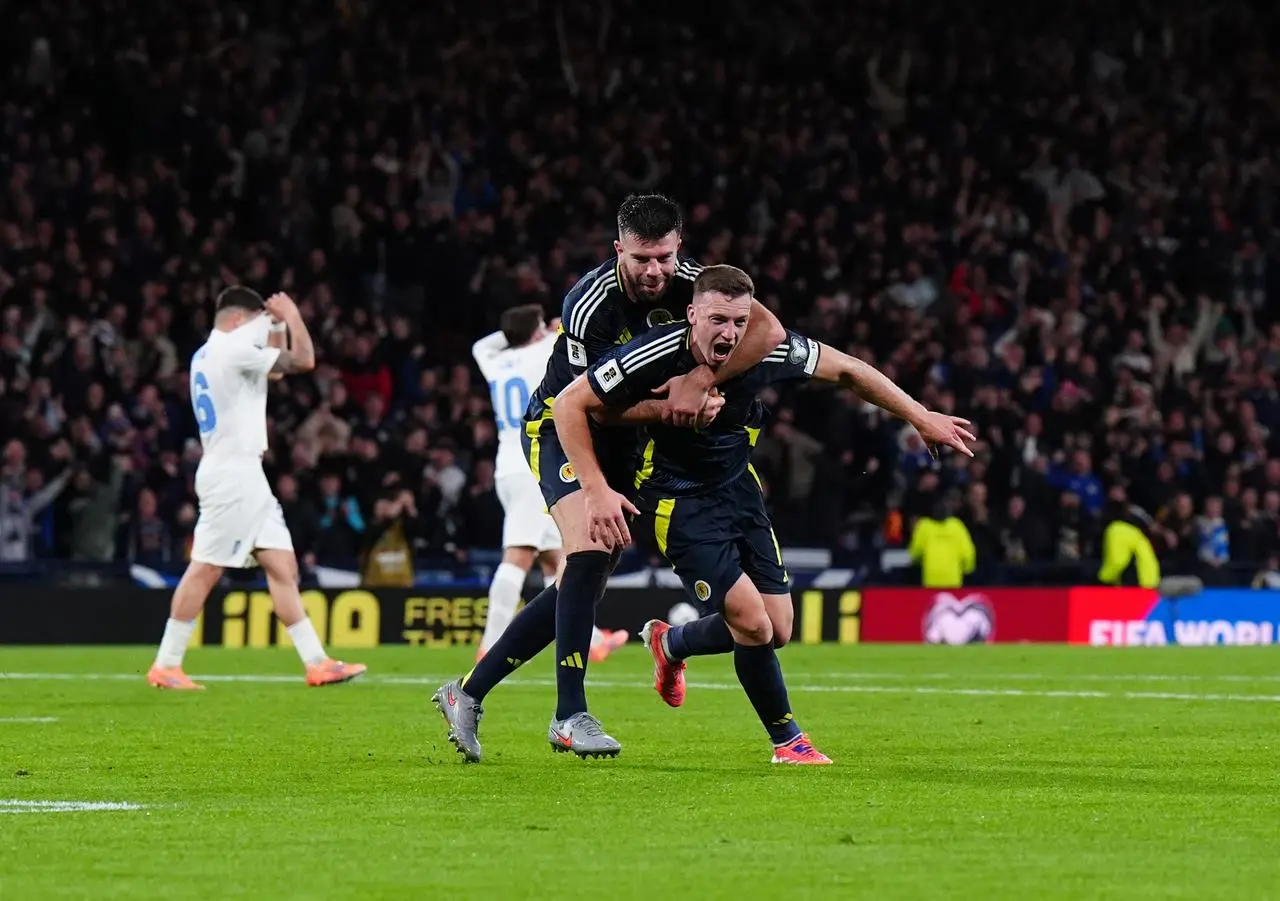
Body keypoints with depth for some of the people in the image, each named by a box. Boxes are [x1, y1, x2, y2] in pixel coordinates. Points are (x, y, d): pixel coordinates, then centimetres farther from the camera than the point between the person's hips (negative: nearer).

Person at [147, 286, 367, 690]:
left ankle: (316, 662, 1)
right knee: (205, 569, -7)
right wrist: (292, 316, 4)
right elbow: (303, 360, -11)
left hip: (244, 475, 10)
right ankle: (165, 666, -3)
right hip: (231, 474, -10)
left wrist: (276, 322, 23)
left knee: (283, 567, 5)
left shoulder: (206, 354, 17)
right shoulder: (232, 349, -12)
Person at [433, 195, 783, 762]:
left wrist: (699, 381, -40)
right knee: (589, 549, -28)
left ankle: (467, 693, 14)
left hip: (625, 440, 6)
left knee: (584, 585, 5)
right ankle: (569, 715, -26)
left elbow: (768, 331, -27)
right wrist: (670, 407, -38)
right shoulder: (589, 308, -27)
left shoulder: (690, 284, -15)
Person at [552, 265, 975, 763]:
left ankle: (671, 645, 34)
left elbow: (846, 369, 0)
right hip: (675, 496, -5)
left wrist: (921, 417, 4)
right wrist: (597, 492, -26)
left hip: (737, 486, 5)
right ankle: (787, 741, 5)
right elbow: (570, 404, -19)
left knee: (777, 629, 5)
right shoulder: (654, 356, -29)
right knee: (752, 622, -17)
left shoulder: (769, 351, -19)